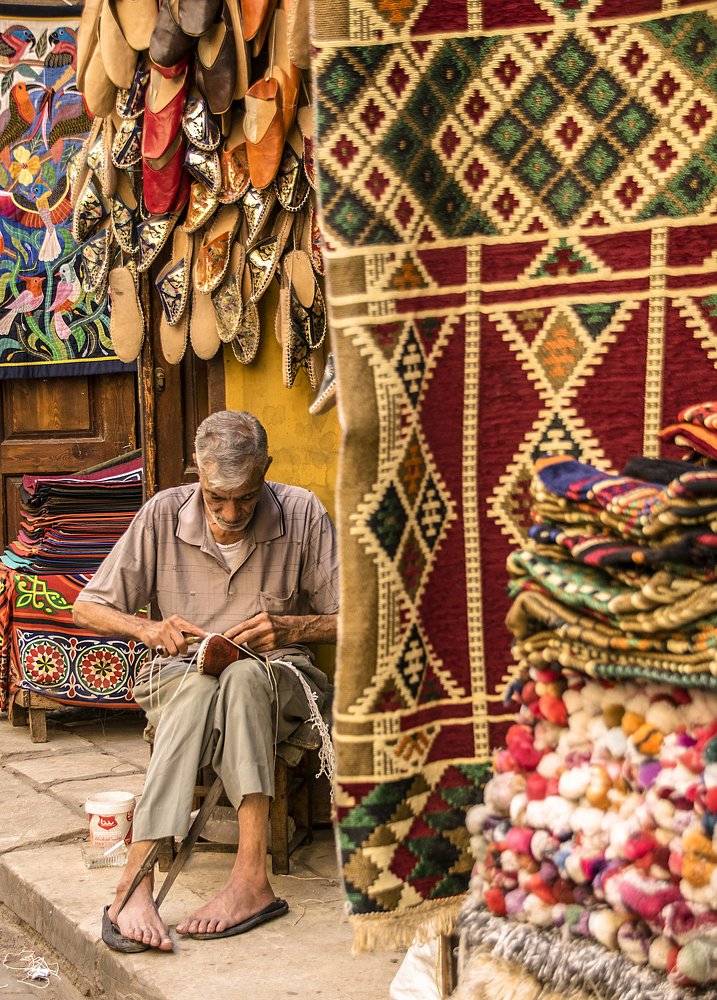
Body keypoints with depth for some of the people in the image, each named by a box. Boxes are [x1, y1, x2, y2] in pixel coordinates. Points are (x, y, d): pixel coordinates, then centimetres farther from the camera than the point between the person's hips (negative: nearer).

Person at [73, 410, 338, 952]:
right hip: (179, 675, 0)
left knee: (243, 677, -38)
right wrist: (148, 629, -17)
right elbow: (89, 608, 3)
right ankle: (136, 884, -47)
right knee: (200, 688, -38)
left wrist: (290, 628, -21)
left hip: (275, 675, 0)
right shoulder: (165, 514, -3)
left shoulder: (303, 514, -5)